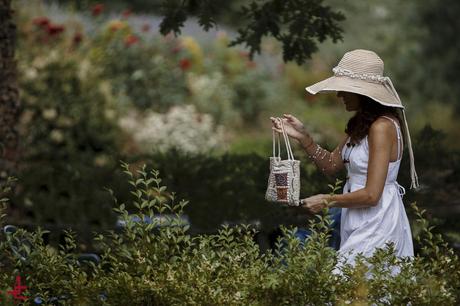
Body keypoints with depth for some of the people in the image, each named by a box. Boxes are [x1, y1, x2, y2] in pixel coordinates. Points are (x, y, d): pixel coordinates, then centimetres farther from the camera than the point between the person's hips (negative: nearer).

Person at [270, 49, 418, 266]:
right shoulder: (360, 123, 11)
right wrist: (302, 136, 5)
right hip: (359, 223, 9)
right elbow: (331, 165, 18)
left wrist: (327, 201, -10)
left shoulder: (382, 126, -18)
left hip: (377, 225, -9)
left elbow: (371, 195, -21)